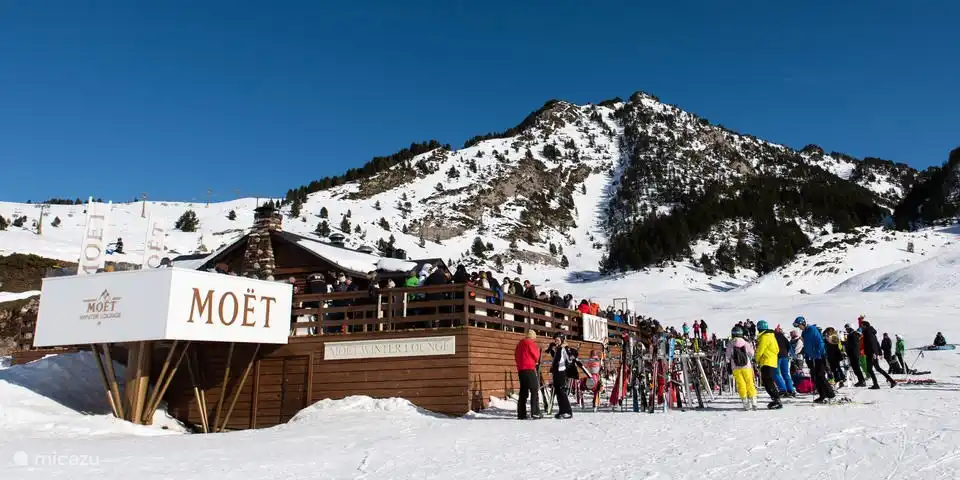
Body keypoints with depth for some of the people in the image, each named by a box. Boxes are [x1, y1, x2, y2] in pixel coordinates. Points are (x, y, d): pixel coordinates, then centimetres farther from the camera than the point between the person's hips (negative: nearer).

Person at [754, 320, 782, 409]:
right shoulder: (771, 335, 18)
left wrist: (757, 360, 2)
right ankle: (775, 399, 18)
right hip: (772, 362, 10)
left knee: (768, 382, -13)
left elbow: (760, 351, -13)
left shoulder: (764, 337, -14)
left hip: (767, 362, -10)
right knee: (767, 381, 15)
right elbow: (777, 349, 23)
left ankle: (777, 400, -17)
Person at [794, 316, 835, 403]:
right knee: (815, 377, 5)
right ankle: (822, 396, 10)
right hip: (812, 357, 9)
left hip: (820, 356, -9)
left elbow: (820, 341, -18)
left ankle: (830, 393, -5)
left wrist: (818, 353, -22)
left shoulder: (812, 329, -13)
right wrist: (806, 356, 14)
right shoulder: (804, 333, 13)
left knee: (820, 376, -12)